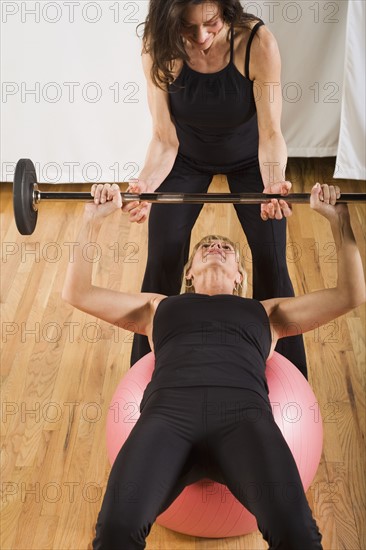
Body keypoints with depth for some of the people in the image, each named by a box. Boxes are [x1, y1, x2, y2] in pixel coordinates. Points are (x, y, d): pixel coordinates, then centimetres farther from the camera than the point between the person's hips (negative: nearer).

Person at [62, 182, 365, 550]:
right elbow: (77, 292, 34)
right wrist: (92, 220, 31)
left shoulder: (265, 312, 33)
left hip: (243, 413, 0)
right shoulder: (160, 307, 34)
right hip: (169, 411, 0)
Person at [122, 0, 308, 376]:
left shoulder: (257, 42, -31)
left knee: (271, 260, -6)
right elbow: (165, 139, -24)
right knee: (162, 260, -4)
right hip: (188, 158, 1)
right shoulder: (159, 50, -27)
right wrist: (145, 184, -42)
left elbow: (270, 133, -29)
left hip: (248, 157, -1)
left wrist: (273, 184, -48)